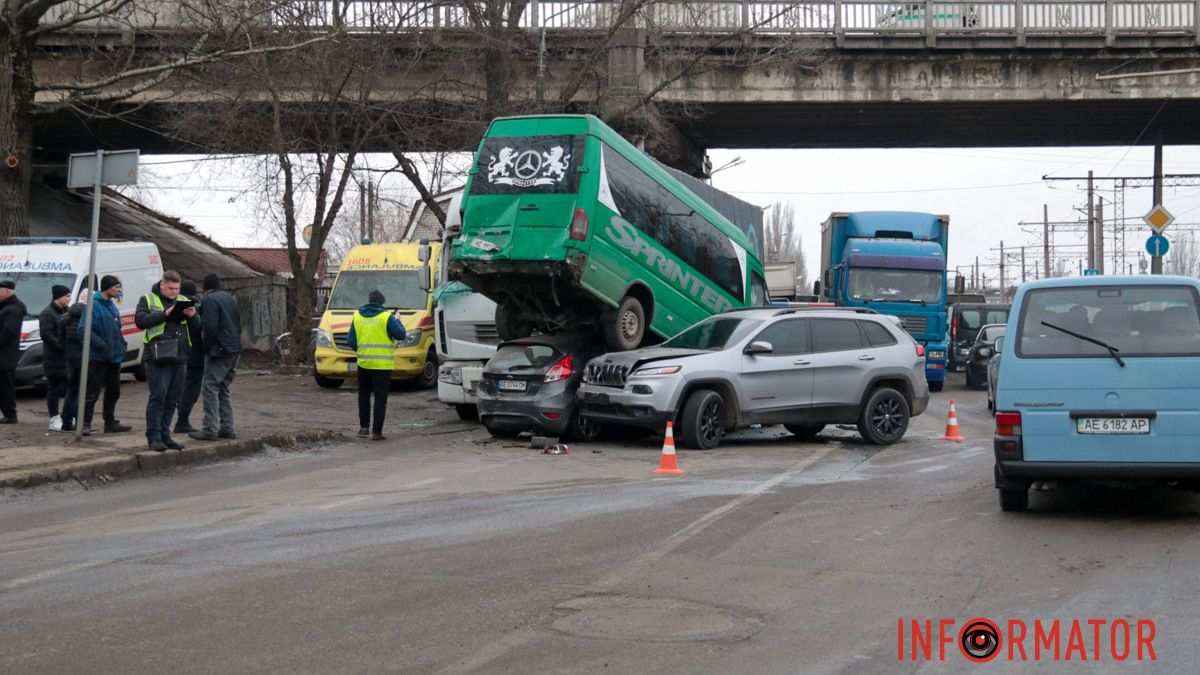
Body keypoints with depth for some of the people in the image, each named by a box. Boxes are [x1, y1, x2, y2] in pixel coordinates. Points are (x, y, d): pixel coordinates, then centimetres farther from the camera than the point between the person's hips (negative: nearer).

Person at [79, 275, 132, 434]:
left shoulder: (112, 306, 15)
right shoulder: (93, 305, -13)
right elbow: (83, 330, -20)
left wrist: (121, 345, 11)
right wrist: (101, 345, -24)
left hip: (114, 356, 9)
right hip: (98, 357, -9)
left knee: (113, 391, 15)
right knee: (92, 391, -7)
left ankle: (111, 422, 24)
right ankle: (85, 424, -4)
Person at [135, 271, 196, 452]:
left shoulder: (183, 301, 18)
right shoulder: (148, 299, 5)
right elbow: (140, 320, -10)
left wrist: (192, 316, -7)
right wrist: (165, 314, -17)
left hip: (180, 356, 5)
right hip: (157, 357, -5)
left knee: (173, 399, 8)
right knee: (158, 396, -8)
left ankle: (165, 435, 15)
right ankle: (154, 437, -5)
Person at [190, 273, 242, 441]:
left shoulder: (210, 300, -8)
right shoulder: (231, 299, 19)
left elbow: (210, 327, -18)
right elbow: (239, 325, 19)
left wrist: (207, 346, -7)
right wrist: (234, 341, 17)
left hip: (218, 350, -9)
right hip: (234, 350, 9)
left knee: (210, 389, -6)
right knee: (223, 389, 16)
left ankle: (210, 429, -9)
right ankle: (227, 428, 15)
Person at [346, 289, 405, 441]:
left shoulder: (358, 317, 4)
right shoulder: (386, 317, -8)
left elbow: (351, 341, 4)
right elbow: (401, 335, -6)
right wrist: (397, 321, 12)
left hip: (364, 363, 3)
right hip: (383, 364, -3)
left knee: (364, 394, 21)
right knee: (380, 397, 1)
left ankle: (364, 426, 18)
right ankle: (377, 431, -2)